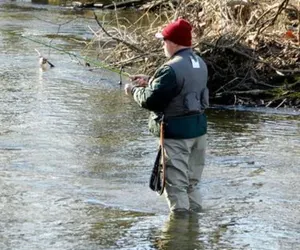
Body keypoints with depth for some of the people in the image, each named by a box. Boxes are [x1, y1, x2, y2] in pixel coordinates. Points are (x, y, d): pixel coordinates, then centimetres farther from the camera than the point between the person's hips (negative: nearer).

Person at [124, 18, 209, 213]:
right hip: (198, 129, 9)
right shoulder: (199, 64, 6)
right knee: (192, 182, 19)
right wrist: (150, 81, 16)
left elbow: (152, 100, -21)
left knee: (175, 183, 0)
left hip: (177, 132, -9)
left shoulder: (172, 69, -22)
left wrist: (135, 90, -2)